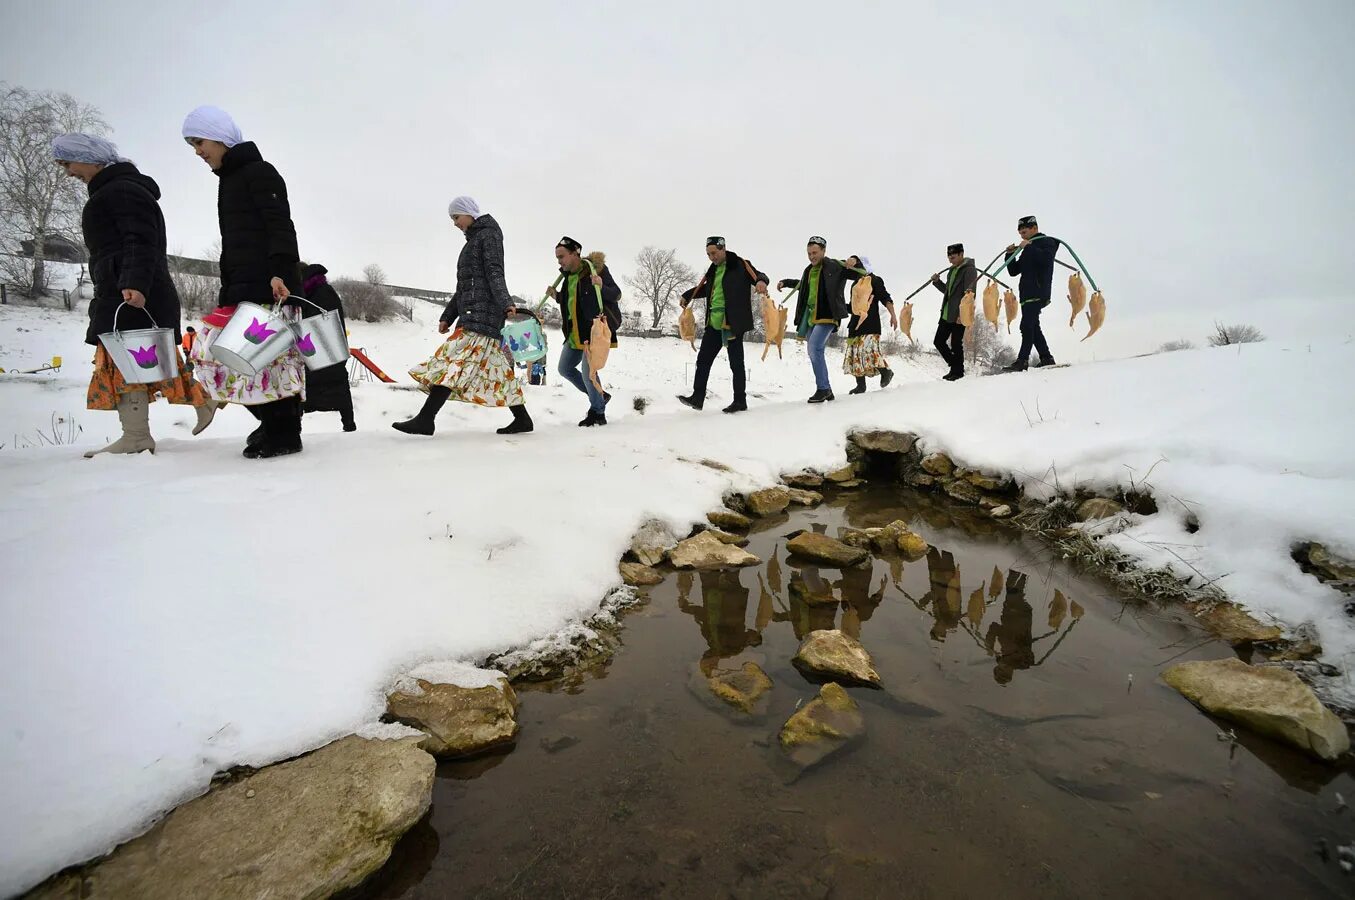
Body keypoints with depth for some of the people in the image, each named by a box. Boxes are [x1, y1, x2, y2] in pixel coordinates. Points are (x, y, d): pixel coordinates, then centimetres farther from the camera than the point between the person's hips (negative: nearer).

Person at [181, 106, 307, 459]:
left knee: (271, 354, -12)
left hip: (270, 286, -10)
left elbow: (281, 226, -15)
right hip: (242, 288, 10)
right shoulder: (229, 180, 25)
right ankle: (273, 422, 13)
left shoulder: (259, 171, -2)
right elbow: (233, 243, 25)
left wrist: (280, 272, -28)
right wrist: (227, 290, 21)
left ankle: (284, 434, -3)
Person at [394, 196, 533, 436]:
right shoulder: (473, 241, 28)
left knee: (454, 362, -17)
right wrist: (447, 316, 24)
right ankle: (522, 418, 7)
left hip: (482, 311, -10)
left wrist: (506, 303, -29)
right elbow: (464, 285, 27)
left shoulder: (488, 235, 1)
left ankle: (425, 419, -22)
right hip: (472, 312, 10)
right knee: (496, 366, 5)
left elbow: (495, 274, -14)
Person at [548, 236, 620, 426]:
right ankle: (599, 395, 27)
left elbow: (617, 295, -12)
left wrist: (602, 287, -31)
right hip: (575, 332, 9)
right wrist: (557, 296, 4)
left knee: (587, 372, -14)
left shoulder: (595, 268, -11)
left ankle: (598, 412, 7)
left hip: (595, 331, -9)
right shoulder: (568, 275, 12)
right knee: (565, 369, 13)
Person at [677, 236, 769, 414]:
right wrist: (687, 296, 29)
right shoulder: (713, 270, 17)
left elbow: (759, 276, -12)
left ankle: (740, 401, 9)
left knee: (736, 363, -1)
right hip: (713, 324, 8)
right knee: (703, 360, 8)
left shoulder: (740, 265, -4)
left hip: (733, 324, -7)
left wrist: (761, 282, -34)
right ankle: (697, 398, 14)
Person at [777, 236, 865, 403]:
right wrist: (785, 282, 30)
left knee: (814, 349, -22)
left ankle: (823, 388, -15)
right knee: (816, 353, 7)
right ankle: (827, 391, 17)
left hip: (827, 316, -8)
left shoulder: (835, 266, -4)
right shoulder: (809, 270, 15)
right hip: (810, 316, 8)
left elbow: (863, 272, -3)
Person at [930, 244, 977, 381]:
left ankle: (958, 371, 9)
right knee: (939, 341, 8)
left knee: (956, 344, -4)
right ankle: (955, 366, 21)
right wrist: (937, 282, 10)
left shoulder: (969, 269, -8)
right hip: (946, 314, 9)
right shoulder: (952, 270, 18)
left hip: (959, 315, -9)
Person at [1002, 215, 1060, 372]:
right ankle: (1046, 358, 16)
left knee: (1027, 326, -17)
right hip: (1027, 294, 9)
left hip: (1038, 292, -9)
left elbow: (1046, 258, -21)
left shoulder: (1046, 242, 1)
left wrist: (1029, 247, -19)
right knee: (1033, 327, 10)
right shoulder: (1028, 250, 26)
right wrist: (1010, 255, 8)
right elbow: (1014, 271, 21)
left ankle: (1022, 360, -21)